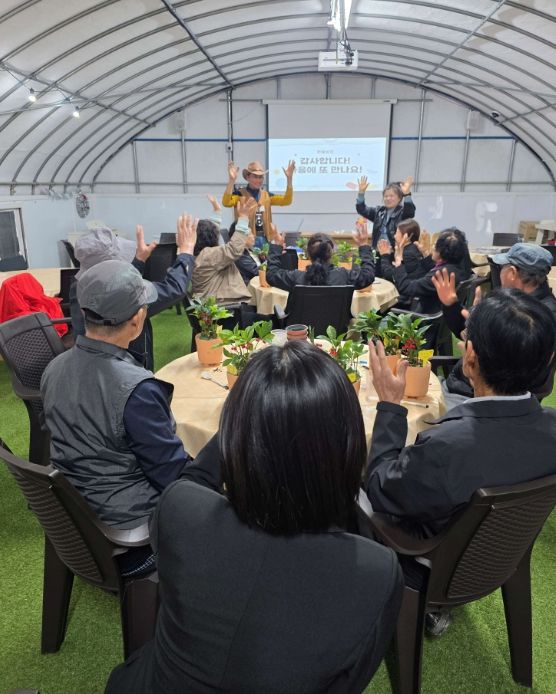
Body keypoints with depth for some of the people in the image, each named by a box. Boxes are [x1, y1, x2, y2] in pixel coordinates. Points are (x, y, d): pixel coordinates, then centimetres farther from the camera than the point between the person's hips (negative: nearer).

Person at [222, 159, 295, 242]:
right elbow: (226, 203, -20)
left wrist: (289, 178, -9)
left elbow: (286, 201, 3)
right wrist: (232, 180, -31)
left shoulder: (266, 195, 13)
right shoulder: (240, 193, -2)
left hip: (265, 238, 5)